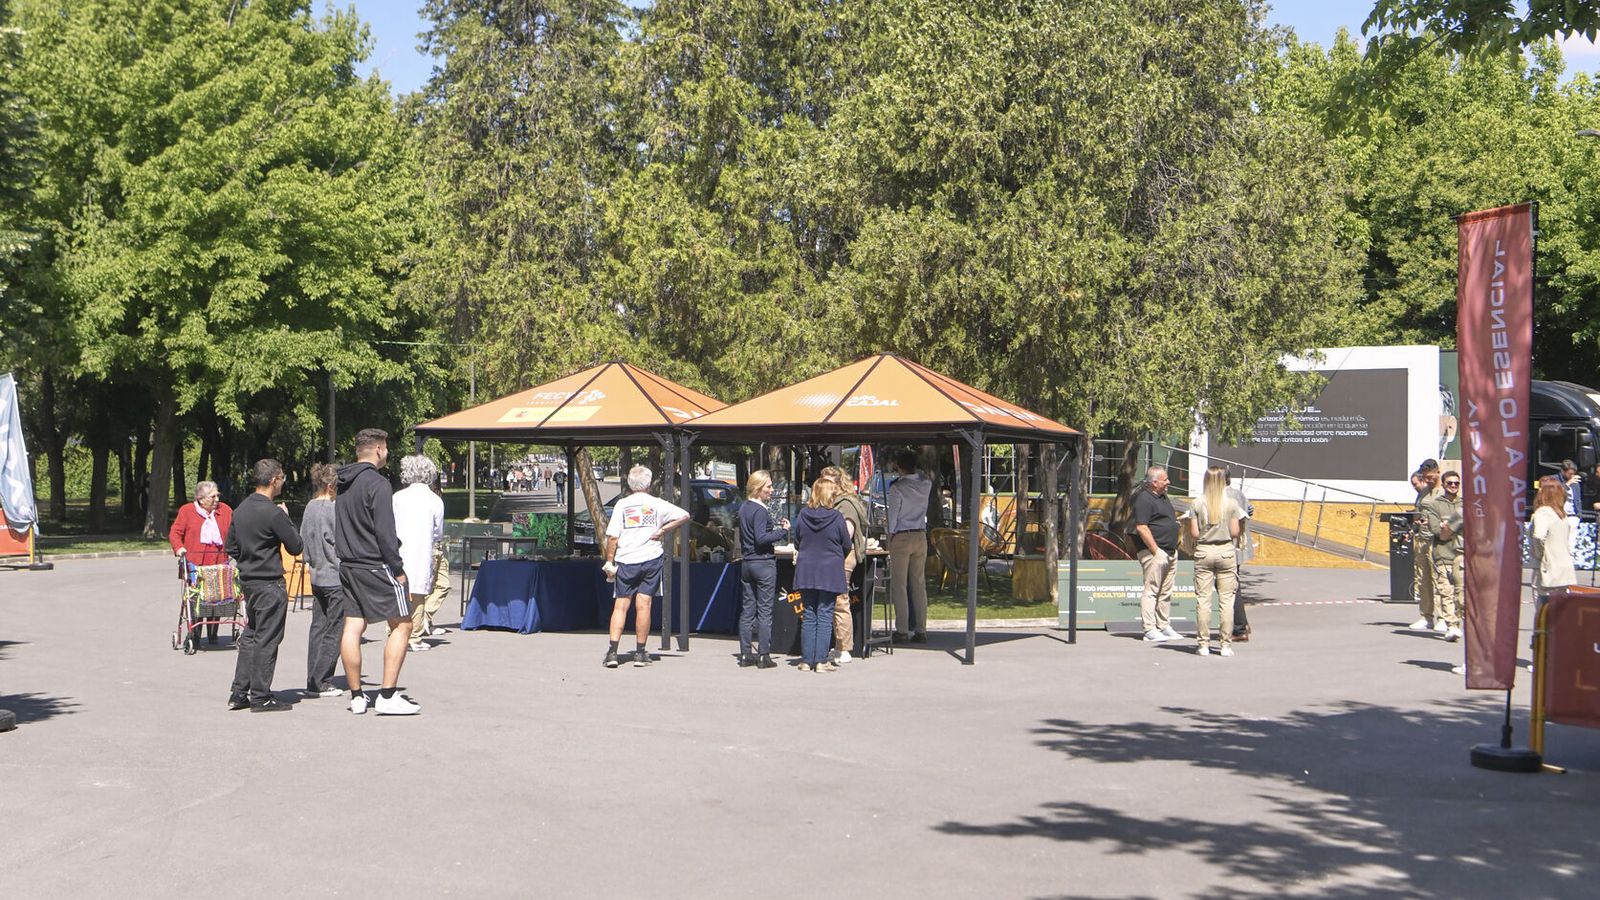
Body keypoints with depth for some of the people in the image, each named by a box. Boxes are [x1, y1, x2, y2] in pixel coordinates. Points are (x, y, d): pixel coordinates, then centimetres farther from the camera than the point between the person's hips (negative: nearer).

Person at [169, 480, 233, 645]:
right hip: (194, 564, -2)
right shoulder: (186, 511, 5)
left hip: (218, 565, 2)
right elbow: (175, 533, 5)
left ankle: (212, 636, 16)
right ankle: (195, 635, 7)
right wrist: (179, 548, -12)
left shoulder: (226, 511, 12)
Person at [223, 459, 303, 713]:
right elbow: (295, 547, -11)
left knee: (249, 637, 15)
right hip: (270, 583, -8)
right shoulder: (273, 513, -18)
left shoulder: (241, 509, 8)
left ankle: (238, 693, 17)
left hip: (248, 581, 8)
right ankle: (260, 697, 3)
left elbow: (230, 547, 15)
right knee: (266, 640, -1)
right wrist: (287, 519, 0)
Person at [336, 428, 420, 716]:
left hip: (348, 566, 8)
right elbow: (384, 533, -17)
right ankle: (387, 695, -7)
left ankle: (356, 697, 11)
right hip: (377, 566, -8)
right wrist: (397, 569, -11)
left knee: (352, 628, 7)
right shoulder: (377, 483, -14)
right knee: (402, 625, -1)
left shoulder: (344, 484, 13)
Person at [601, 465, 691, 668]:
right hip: (651, 559, 0)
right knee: (643, 605, 3)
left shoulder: (622, 504, 0)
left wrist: (609, 562, 1)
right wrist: (664, 530, 0)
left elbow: (612, 536, -5)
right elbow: (684, 516, 0)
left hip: (626, 561, 0)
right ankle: (640, 654, 5)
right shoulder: (656, 504, 2)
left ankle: (613, 652, -4)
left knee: (620, 606, 4)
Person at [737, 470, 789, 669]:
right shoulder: (760, 510, -15)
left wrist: (774, 525, 15)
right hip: (763, 563, -8)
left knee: (747, 610, 10)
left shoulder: (743, 508, 11)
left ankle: (745, 654, 12)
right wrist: (783, 532, -15)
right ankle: (764, 656, -1)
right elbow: (761, 538, -22)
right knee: (764, 611, -3)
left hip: (746, 562, 8)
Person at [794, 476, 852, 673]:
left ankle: (807, 660, 9)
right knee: (825, 616, 2)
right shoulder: (837, 517, -11)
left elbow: (797, 543, 8)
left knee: (808, 617, 9)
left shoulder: (803, 515, -3)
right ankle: (821, 661, -1)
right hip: (830, 572, -3)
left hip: (806, 572, 3)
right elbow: (846, 546, -2)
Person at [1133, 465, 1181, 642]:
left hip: (1170, 552, 10)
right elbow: (1141, 528, -19)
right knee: (1151, 591, -7)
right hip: (1155, 553, -10)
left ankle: (1164, 626, 19)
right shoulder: (1144, 499, -13)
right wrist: (1156, 551, -20)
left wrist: (1178, 520, 13)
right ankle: (1149, 629, -7)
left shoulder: (1164, 497, 18)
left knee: (1166, 592, 12)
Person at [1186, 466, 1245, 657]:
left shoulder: (1197, 504, -2)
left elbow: (1194, 533, -4)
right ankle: (1226, 644, 4)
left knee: (1202, 599, 4)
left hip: (1203, 552, 0)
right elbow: (1235, 533, -4)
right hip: (1226, 551, 0)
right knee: (1226, 599, 4)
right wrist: (1242, 526, 16)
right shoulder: (1232, 503, -3)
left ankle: (1204, 644, 4)